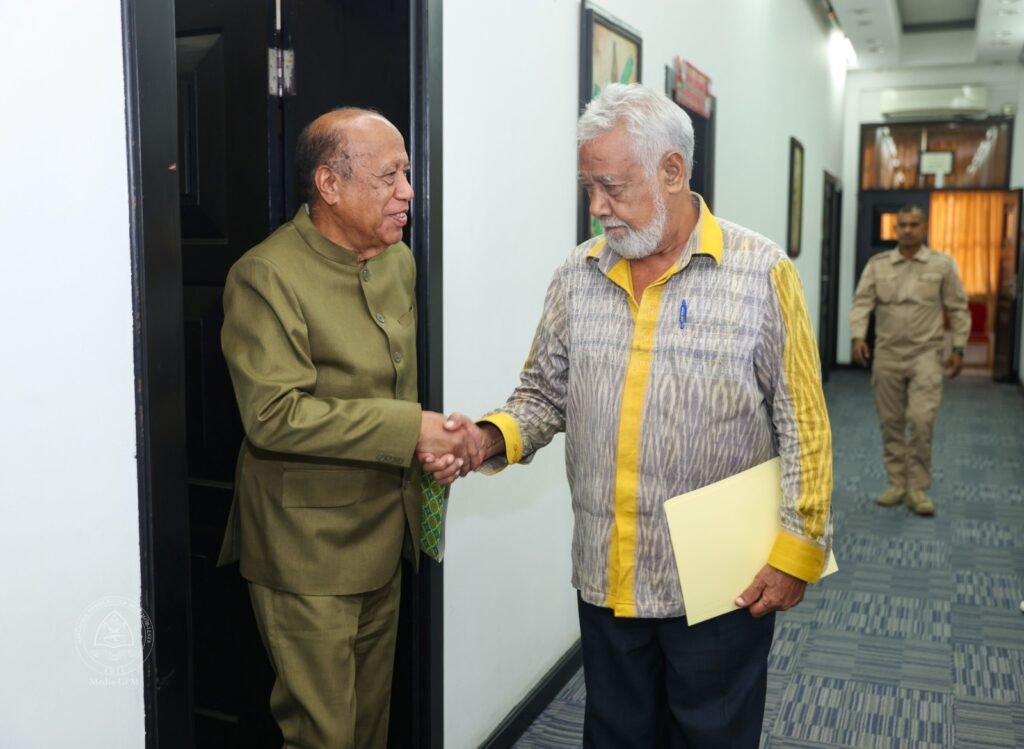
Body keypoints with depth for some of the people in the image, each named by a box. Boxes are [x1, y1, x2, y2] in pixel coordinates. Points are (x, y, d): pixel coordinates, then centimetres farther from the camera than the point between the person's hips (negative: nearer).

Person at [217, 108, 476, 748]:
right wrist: (409, 429, -23)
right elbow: (273, 414, -25)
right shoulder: (267, 276, -18)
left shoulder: (400, 260, 7)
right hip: (308, 548, -7)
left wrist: (433, 445, 4)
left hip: (386, 533, 7)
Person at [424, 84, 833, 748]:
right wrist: (491, 439, -10)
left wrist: (796, 550, -10)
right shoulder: (578, 276, 3)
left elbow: (803, 427, -7)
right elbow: (545, 394, 9)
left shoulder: (761, 272, -8)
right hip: (606, 581, 4)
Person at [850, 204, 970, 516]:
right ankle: (897, 484, 19)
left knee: (921, 420, -12)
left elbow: (958, 309, 4)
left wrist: (958, 349, 0)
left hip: (925, 354, -2)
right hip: (887, 354, 2)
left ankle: (917, 488, 0)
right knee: (891, 423, 7)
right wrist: (858, 337, -18)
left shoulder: (942, 264, 1)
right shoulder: (877, 264, 3)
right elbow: (862, 302, -4)